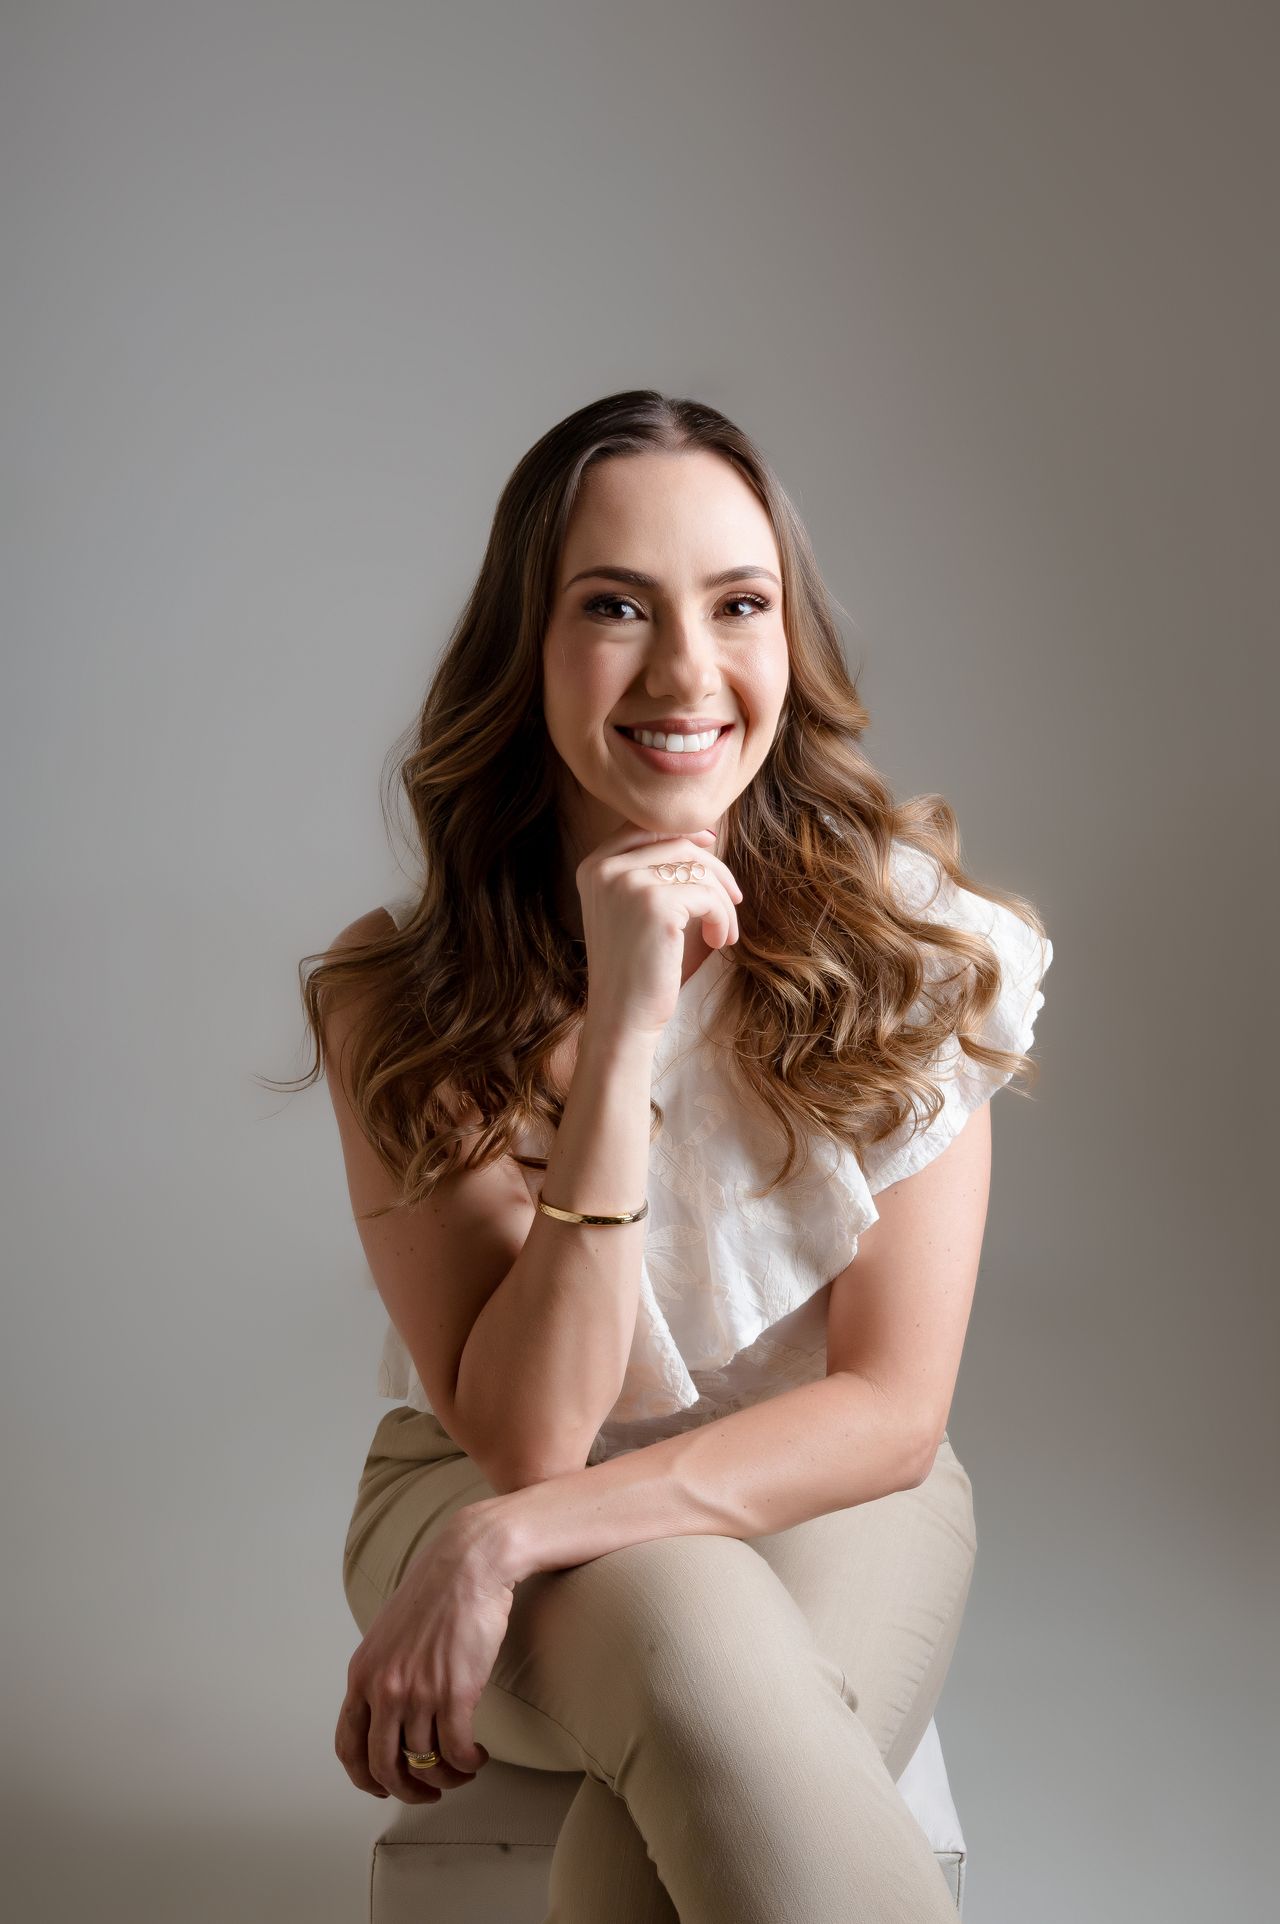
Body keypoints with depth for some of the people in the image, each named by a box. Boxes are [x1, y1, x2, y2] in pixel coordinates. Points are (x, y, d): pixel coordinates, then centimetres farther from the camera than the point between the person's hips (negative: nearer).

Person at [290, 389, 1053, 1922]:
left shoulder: (913, 947, -11)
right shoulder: (397, 1003, -13)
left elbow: (892, 1409, -12)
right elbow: (522, 1433, -19)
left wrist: (509, 1540, -24)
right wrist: (622, 1030, -29)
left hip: (830, 1498, 0)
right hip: (478, 1487, 1)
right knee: (698, 1647, -34)